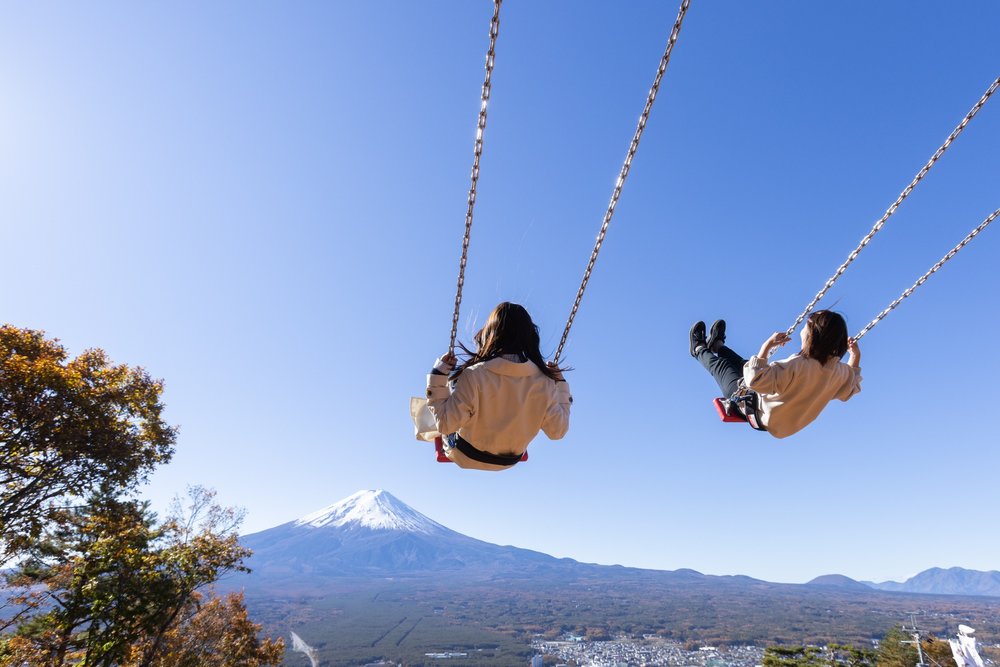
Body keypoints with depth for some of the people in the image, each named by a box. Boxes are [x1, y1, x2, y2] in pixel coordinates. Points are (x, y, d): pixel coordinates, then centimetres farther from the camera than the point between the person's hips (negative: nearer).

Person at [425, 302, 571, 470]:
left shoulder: (473, 376, -32)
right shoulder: (544, 381, -23)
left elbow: (445, 425, -24)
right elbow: (558, 431, -12)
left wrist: (438, 375, -18)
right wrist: (561, 385, -3)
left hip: (467, 458, -3)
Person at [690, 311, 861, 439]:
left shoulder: (797, 366, -41)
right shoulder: (840, 372, -18)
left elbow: (755, 379, -46)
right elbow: (851, 388, 6)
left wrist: (767, 345, -39)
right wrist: (856, 357, 4)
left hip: (756, 411, -7)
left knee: (722, 365, 17)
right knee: (744, 364, 28)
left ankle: (699, 349, 50)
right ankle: (717, 345, 56)